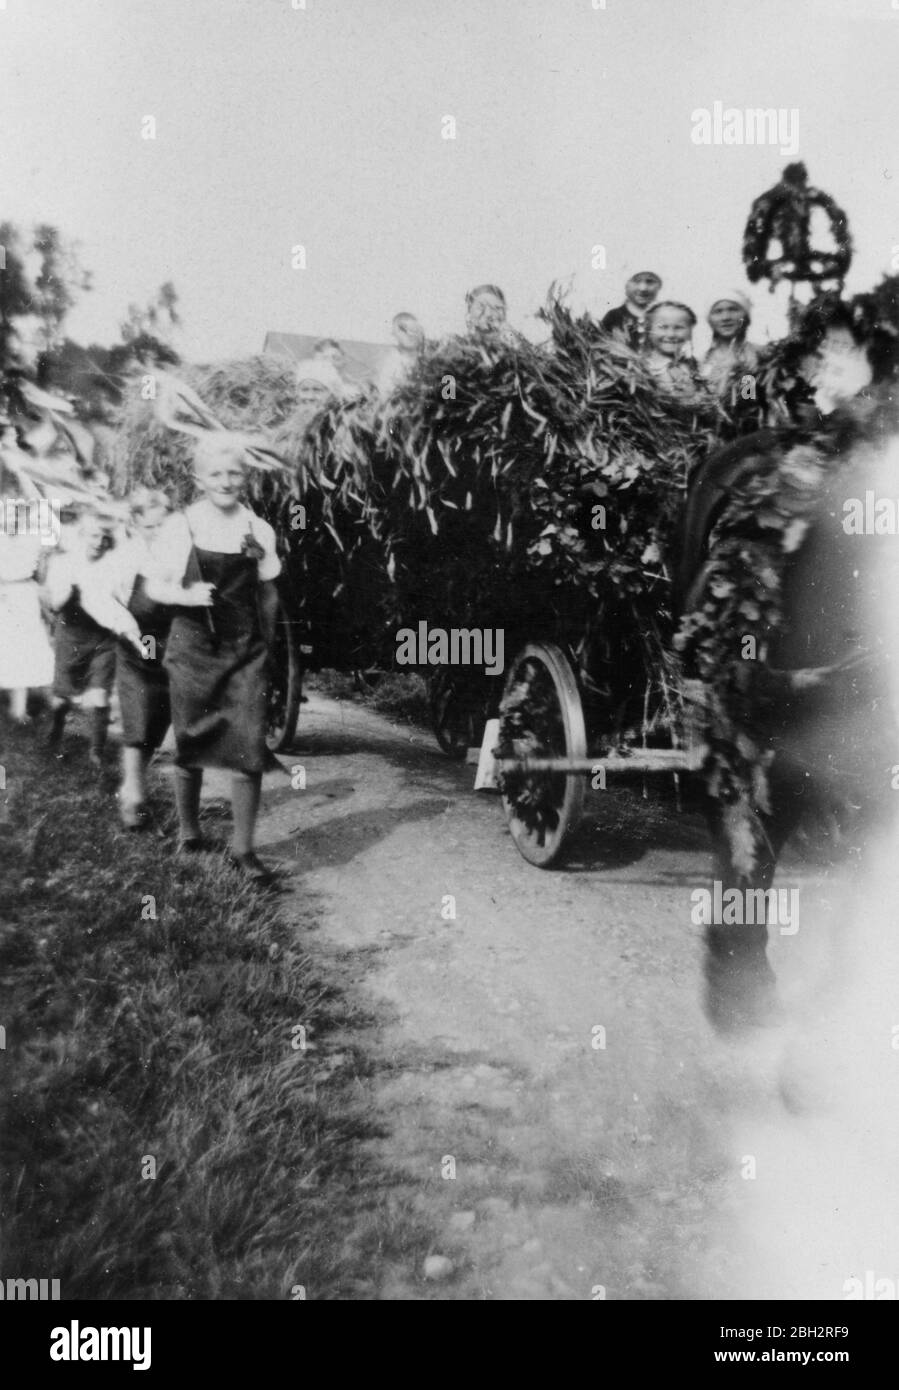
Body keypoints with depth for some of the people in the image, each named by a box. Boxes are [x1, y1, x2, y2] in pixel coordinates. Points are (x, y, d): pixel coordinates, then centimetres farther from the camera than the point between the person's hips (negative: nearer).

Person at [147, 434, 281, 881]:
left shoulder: (259, 530, 5)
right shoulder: (179, 526, 0)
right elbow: (156, 586, 2)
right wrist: (186, 595, -17)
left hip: (246, 652, 1)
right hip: (193, 648, -1)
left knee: (248, 749, -7)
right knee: (191, 745, 8)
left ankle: (243, 848, 3)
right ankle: (188, 829, 30)